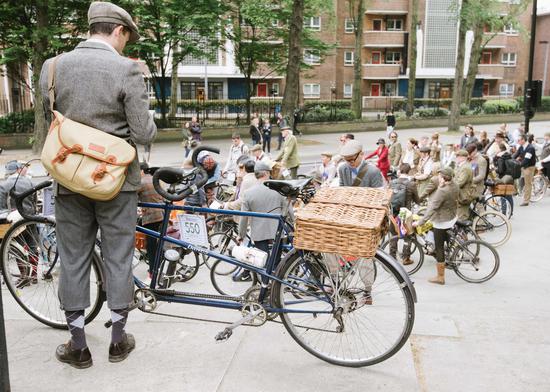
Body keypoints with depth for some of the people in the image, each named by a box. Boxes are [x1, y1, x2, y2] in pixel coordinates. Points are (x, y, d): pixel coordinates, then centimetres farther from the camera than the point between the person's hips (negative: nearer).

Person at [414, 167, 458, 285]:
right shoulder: (454, 186, -1)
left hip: (441, 222, -9)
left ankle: (440, 277, 10)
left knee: (439, 248, 2)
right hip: (451, 219, 9)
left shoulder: (442, 191, -28)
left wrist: (420, 222, -27)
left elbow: (432, 209, -29)